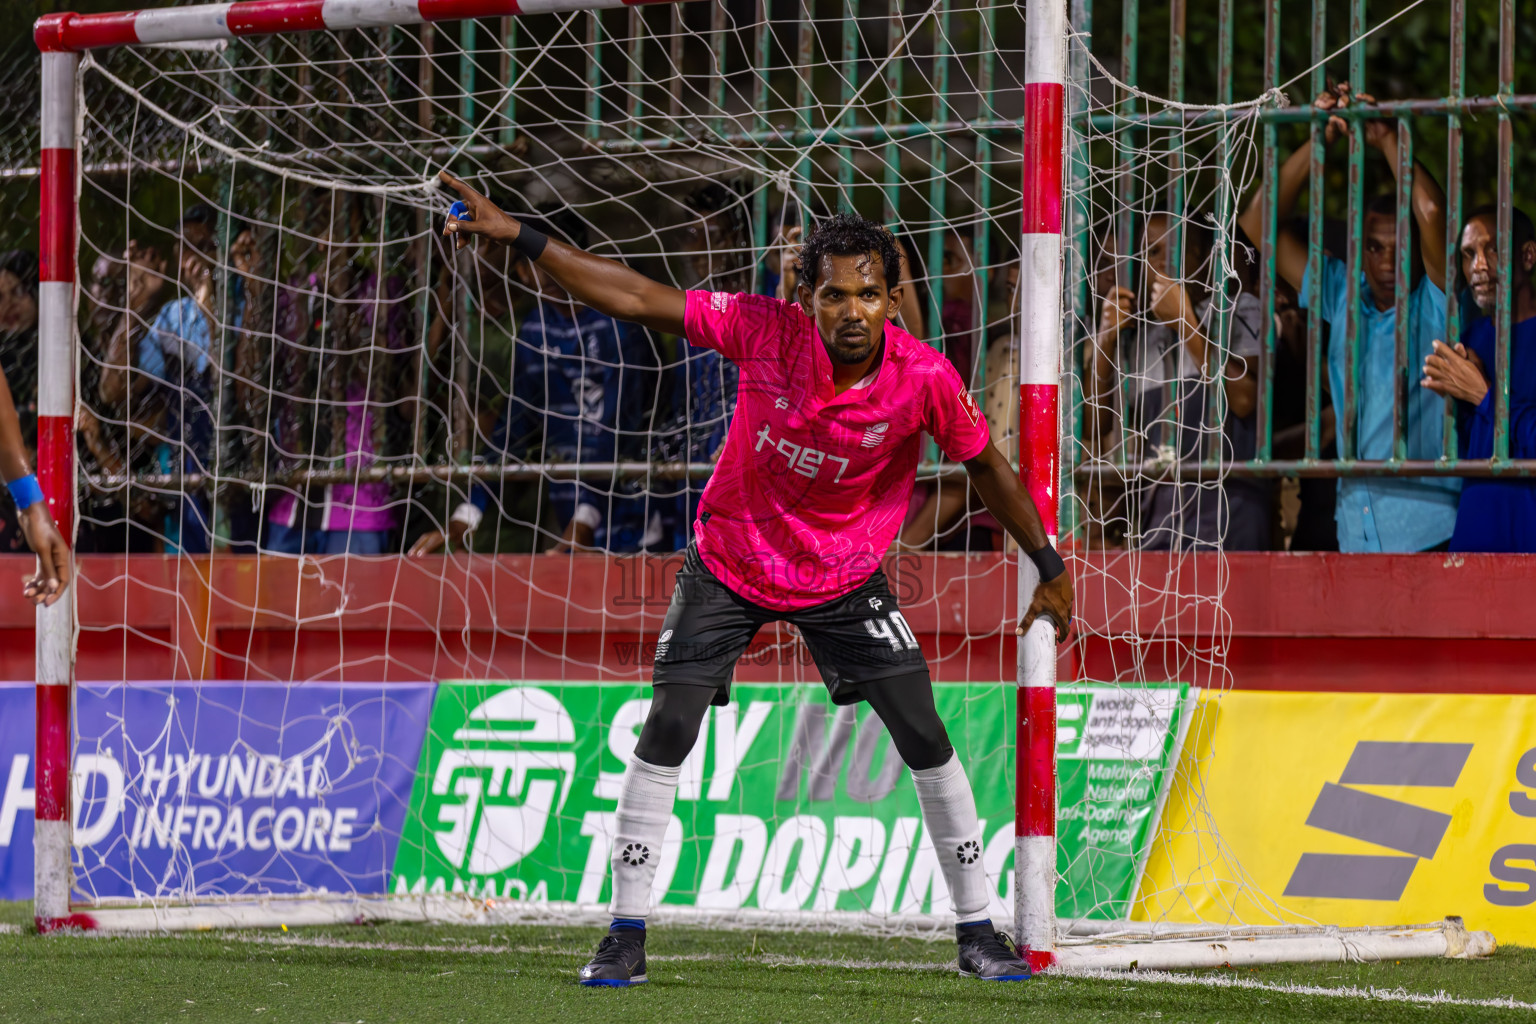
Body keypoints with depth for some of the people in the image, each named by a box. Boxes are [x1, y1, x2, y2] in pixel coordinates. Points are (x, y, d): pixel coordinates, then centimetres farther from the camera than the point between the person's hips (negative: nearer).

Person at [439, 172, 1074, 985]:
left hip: (844, 577, 0)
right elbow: (638, 300, -21)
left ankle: (976, 932, 10)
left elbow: (984, 464, -7)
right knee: (667, 730, -8)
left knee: (926, 738, -5)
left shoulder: (925, 380, -24)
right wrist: (519, 238, -26)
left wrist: (1049, 566, 1)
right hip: (730, 560, 0)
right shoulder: (765, 331, -25)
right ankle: (625, 934, 3)